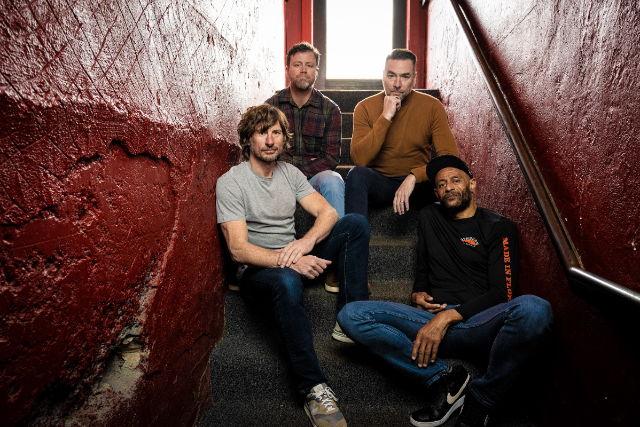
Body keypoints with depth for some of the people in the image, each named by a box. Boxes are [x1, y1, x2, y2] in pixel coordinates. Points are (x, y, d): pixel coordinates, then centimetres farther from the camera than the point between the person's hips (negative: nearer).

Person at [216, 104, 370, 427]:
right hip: (258, 268, -6)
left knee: (356, 223, -12)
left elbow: (328, 212, 0)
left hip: (295, 258, 6)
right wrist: (288, 261, -32)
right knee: (287, 281, -42)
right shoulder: (231, 182, -9)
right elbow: (238, 250, -18)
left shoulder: (290, 173, 9)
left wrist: (307, 241, -22)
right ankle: (314, 389, -33)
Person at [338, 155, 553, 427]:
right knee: (352, 315, -18)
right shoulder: (430, 217, 21)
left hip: (479, 326, -2)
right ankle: (444, 379, -15)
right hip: (433, 322, 3)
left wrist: (448, 316, -15)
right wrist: (418, 294, 6)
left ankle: (479, 400, -14)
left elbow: (502, 293, -3)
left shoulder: (498, 227, 7)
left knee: (534, 309, -37)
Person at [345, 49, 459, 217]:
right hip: (379, 184, 0)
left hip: (419, 185, 1)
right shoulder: (365, 108, -5)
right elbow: (359, 160, -18)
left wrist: (413, 177, -28)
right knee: (357, 174, -32)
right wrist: (385, 117, -23)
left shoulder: (432, 107, -5)